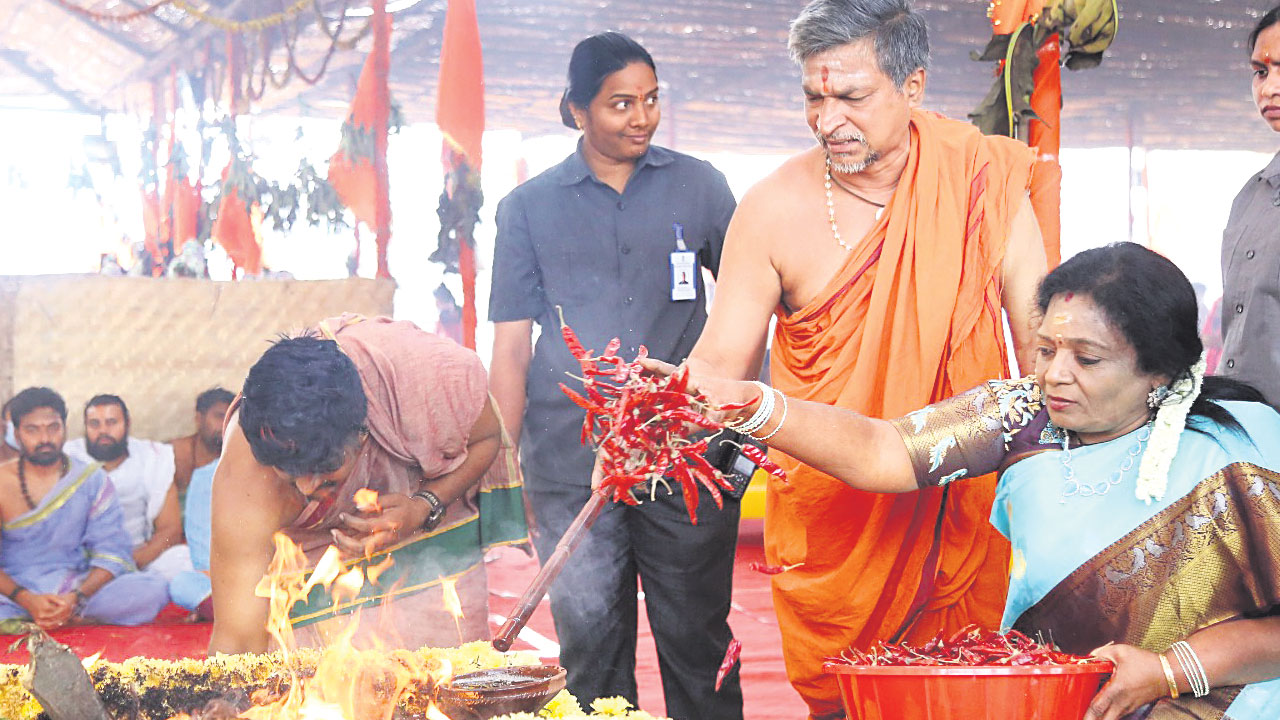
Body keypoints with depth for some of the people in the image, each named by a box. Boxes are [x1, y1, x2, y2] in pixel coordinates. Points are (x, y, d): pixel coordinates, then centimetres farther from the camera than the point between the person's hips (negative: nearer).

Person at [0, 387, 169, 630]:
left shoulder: (92, 480, 6)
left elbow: (112, 552, -1)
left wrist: (76, 598, -19)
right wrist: (28, 600, -22)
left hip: (72, 590, 3)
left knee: (153, 589, -25)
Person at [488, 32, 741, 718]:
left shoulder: (697, 185, 9)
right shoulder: (529, 207, 8)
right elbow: (511, 345, 8)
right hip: (569, 462, 0)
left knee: (696, 638, 4)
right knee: (590, 641, 4)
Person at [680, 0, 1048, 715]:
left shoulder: (981, 178, -5)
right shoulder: (773, 208, -7)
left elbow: (1041, 336, 0)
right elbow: (722, 361, -5)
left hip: (961, 502, 1)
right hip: (828, 516, -1)